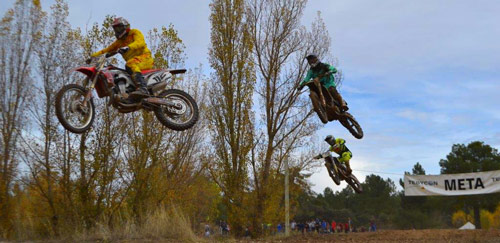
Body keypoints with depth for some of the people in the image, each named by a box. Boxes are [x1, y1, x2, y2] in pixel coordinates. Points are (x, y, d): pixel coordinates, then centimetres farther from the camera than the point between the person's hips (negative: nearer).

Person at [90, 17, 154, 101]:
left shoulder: (135, 32, 5)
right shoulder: (119, 41, 25)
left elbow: (140, 42, -16)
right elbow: (107, 50, 20)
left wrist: (128, 47, -34)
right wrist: (93, 56, 6)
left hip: (145, 57, -8)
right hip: (133, 61, 8)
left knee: (130, 65, -37)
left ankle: (143, 89, -55)